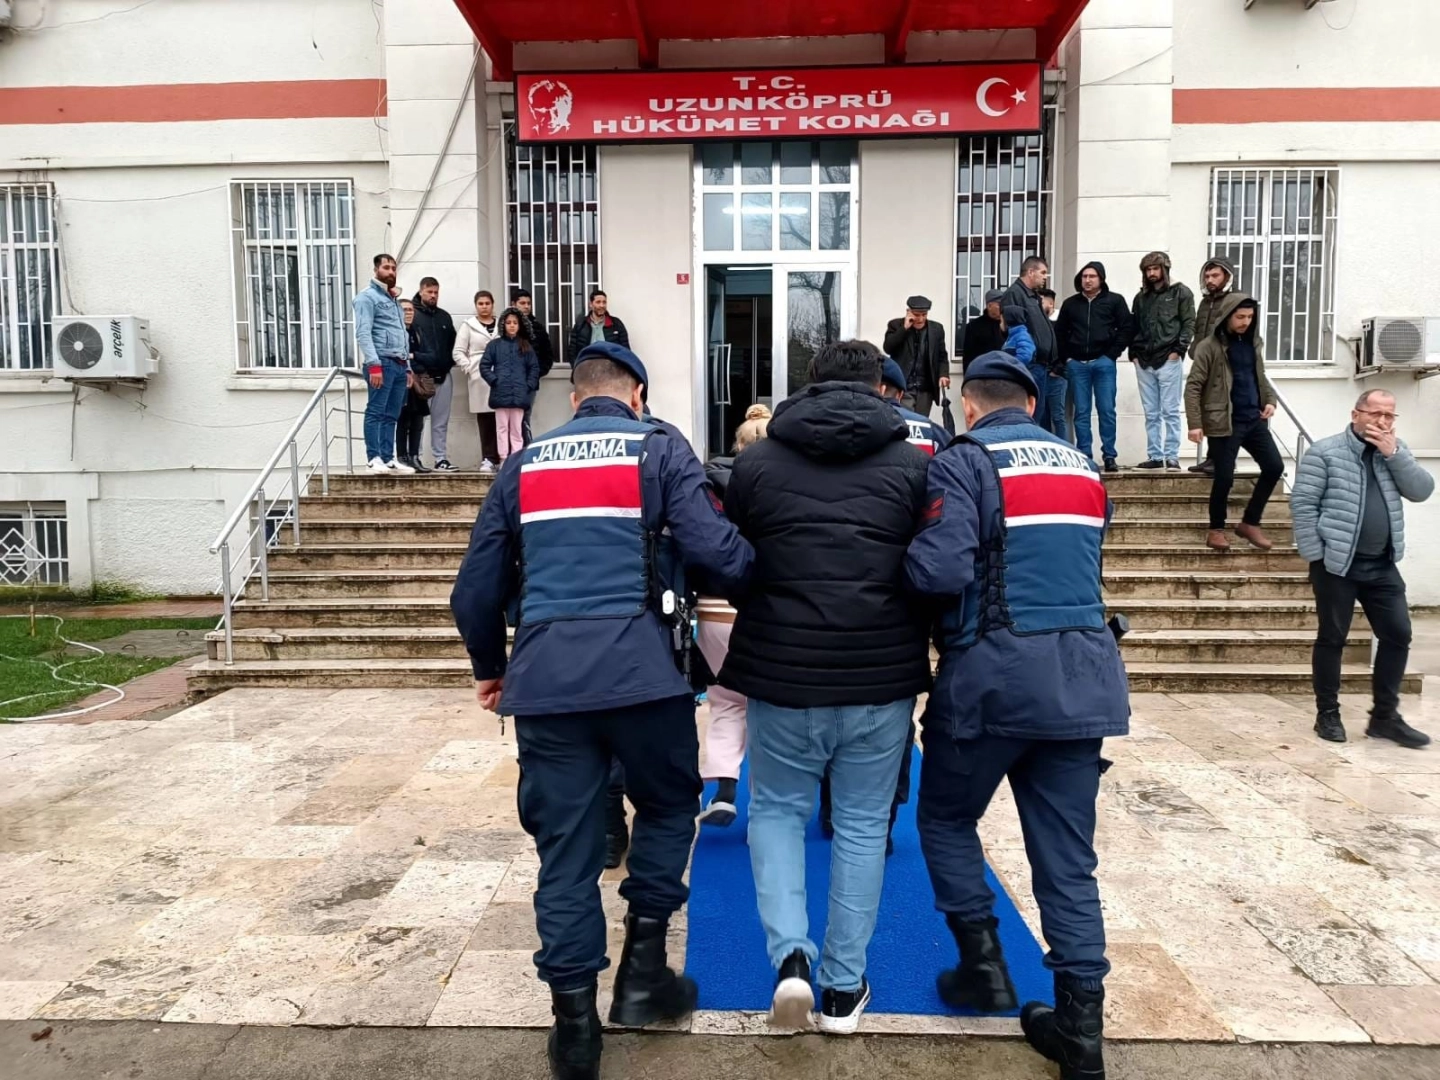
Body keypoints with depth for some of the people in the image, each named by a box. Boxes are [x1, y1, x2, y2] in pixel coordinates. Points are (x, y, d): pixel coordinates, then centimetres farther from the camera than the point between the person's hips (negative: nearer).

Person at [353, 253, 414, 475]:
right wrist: (374, 364, -21)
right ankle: (374, 459, -8)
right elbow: (363, 333, -12)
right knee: (376, 413, -7)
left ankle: (388, 459, 9)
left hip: (399, 365, 8)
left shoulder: (394, 300, 25)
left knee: (391, 416, 7)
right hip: (382, 363, -8)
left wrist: (407, 367, 18)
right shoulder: (368, 296, -2)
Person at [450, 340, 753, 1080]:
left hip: (544, 677, 3)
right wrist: (759, 589, 13)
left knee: (564, 847, 11)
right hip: (639, 668, -3)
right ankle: (642, 969, 22)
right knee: (668, 805, 22)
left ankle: (574, 1019, 18)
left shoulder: (524, 463, 16)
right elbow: (715, 553, -8)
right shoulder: (658, 449, 5)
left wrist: (491, 666, 30)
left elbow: (477, 585, 15)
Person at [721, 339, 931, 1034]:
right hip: (882, 678, 1)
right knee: (863, 825, 15)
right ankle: (844, 987, 24)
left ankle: (790, 955, 4)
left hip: (781, 672, 0)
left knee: (776, 810, 19)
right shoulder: (911, 463, 0)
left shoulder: (757, 461, 2)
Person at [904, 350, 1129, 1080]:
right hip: (1082, 674, 6)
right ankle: (1081, 1021, 12)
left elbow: (938, 569, -19)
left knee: (946, 817, 17)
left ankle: (983, 965, 21)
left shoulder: (964, 462, -6)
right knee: (1067, 854, 10)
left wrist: (899, 558, 0)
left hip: (995, 672, -6)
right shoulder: (1083, 468, 16)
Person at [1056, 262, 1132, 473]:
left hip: (1103, 363, -2)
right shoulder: (1070, 303, 12)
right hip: (1077, 364, 2)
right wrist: (1067, 357, 4)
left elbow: (1125, 329, 1)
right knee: (1081, 412, 2)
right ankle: (1085, 456, 6)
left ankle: (1109, 456, 1)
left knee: (1107, 410, -3)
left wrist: (1112, 354, -6)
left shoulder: (1115, 301, 5)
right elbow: (1060, 332, 14)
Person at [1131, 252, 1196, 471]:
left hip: (1169, 360, -4)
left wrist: (1178, 350, -12)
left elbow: (1189, 324, -2)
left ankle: (1172, 456, -2)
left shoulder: (1180, 293, 5)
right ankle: (1154, 456, 9)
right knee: (1151, 413, 6)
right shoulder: (1141, 297, 18)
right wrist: (1134, 354, 6)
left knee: (1170, 411, -4)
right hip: (1144, 362, 5)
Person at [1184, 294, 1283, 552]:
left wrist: (1270, 399, 4)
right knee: (1225, 477, -3)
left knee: (1275, 466, 3)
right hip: (1224, 423, -6)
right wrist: (1195, 423, -19)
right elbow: (1193, 386, -11)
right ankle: (1216, 529, 17)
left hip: (1254, 419, 7)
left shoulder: (1254, 342, 12)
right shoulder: (1210, 347, -8)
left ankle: (1250, 523, 17)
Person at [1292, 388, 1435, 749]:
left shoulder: (1396, 449, 12)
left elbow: (1422, 490, 2)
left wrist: (1393, 454, -10)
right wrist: (1315, 556, -14)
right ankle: (1327, 714, 14)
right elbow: (1303, 504, -10)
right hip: (1337, 563, -6)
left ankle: (1385, 716, 17)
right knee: (1332, 638, 3)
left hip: (1382, 565, 6)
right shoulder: (1325, 452, -7)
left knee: (1398, 635, 5)